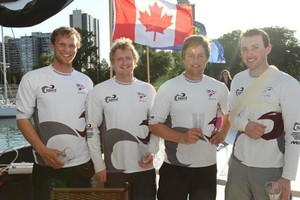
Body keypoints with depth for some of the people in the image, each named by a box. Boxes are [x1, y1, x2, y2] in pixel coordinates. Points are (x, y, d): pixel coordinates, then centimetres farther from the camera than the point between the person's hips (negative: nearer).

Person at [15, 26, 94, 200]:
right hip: (47, 166, -3)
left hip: (82, 164, 3)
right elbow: (23, 118, -4)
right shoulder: (33, 78, -3)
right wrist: (42, 150, -16)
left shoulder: (85, 81, 6)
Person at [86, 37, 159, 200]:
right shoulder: (100, 91, -3)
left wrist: (152, 152, -7)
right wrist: (99, 165, -4)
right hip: (114, 169, -1)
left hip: (145, 167, 2)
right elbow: (92, 129, -2)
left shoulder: (148, 90, 4)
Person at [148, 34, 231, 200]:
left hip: (207, 165, 3)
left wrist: (223, 133, 2)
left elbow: (229, 113, 20)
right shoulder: (168, 88, -7)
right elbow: (154, 124, -7)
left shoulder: (219, 88, 2)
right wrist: (182, 137, -20)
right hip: (175, 166, -2)